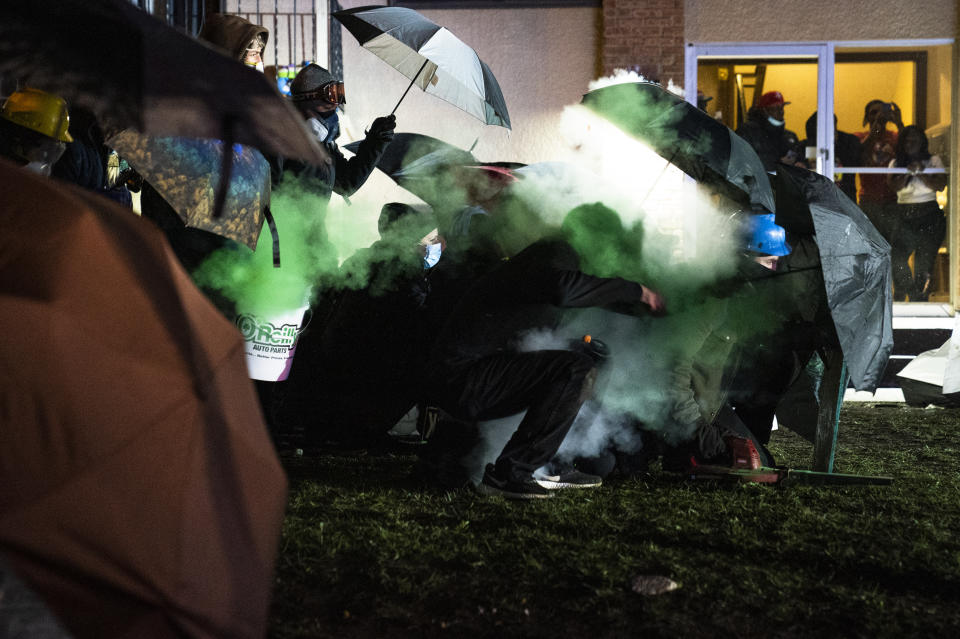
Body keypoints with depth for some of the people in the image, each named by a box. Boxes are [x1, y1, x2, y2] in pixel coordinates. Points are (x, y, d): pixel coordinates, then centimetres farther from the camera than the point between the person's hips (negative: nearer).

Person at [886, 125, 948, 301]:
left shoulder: (933, 161, 10)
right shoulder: (896, 163, 14)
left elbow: (941, 185, -2)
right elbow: (892, 185, -1)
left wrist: (920, 173, -11)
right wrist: (908, 173, -15)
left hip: (929, 216, -1)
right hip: (903, 216, 1)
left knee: (924, 262, -4)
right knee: (896, 257, -17)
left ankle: (921, 299, 4)